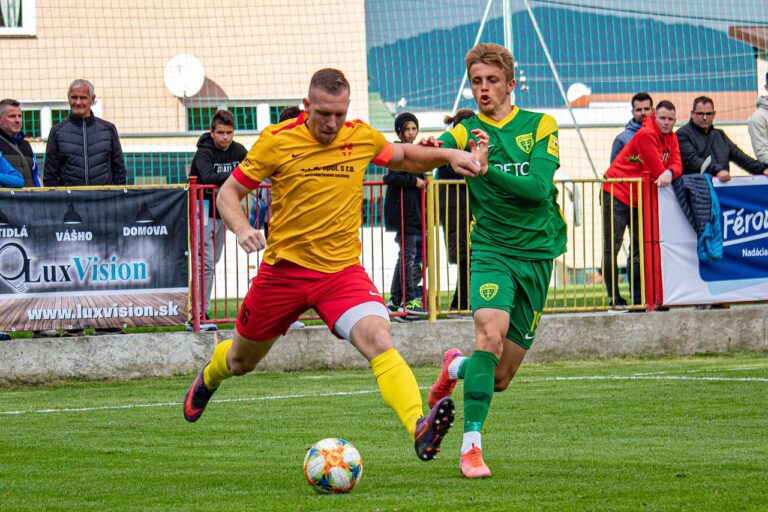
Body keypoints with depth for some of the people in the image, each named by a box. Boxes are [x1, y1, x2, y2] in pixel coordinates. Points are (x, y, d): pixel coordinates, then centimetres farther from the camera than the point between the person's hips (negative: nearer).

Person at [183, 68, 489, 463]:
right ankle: (210, 375, 57)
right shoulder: (277, 141, -9)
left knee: (377, 339, -27)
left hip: (342, 269, 0)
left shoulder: (361, 137, 0)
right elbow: (229, 193, -1)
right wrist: (242, 229, -21)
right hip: (283, 268, 0)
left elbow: (402, 157, 22)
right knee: (241, 361, 19)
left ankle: (420, 430, -45)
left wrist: (449, 156, 5)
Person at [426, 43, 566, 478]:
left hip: (537, 252, 2)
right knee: (491, 331, -30)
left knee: (500, 379, 3)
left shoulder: (540, 126, 3)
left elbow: (538, 187, -11)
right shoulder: (466, 132, 4)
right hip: (491, 249, -1)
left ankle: (458, 366, 39)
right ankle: (471, 444, -23)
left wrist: (487, 170, -23)